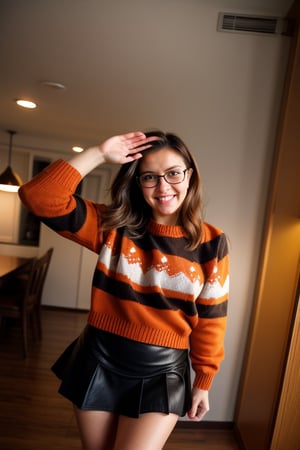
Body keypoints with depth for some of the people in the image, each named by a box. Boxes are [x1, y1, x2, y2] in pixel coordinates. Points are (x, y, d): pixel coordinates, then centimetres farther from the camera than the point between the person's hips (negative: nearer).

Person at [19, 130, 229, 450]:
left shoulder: (211, 243, -9)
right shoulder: (113, 225, -9)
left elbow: (210, 320, -3)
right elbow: (39, 197, -18)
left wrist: (202, 383, 5)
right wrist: (99, 154, -22)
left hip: (162, 374, -1)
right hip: (99, 364, 2)